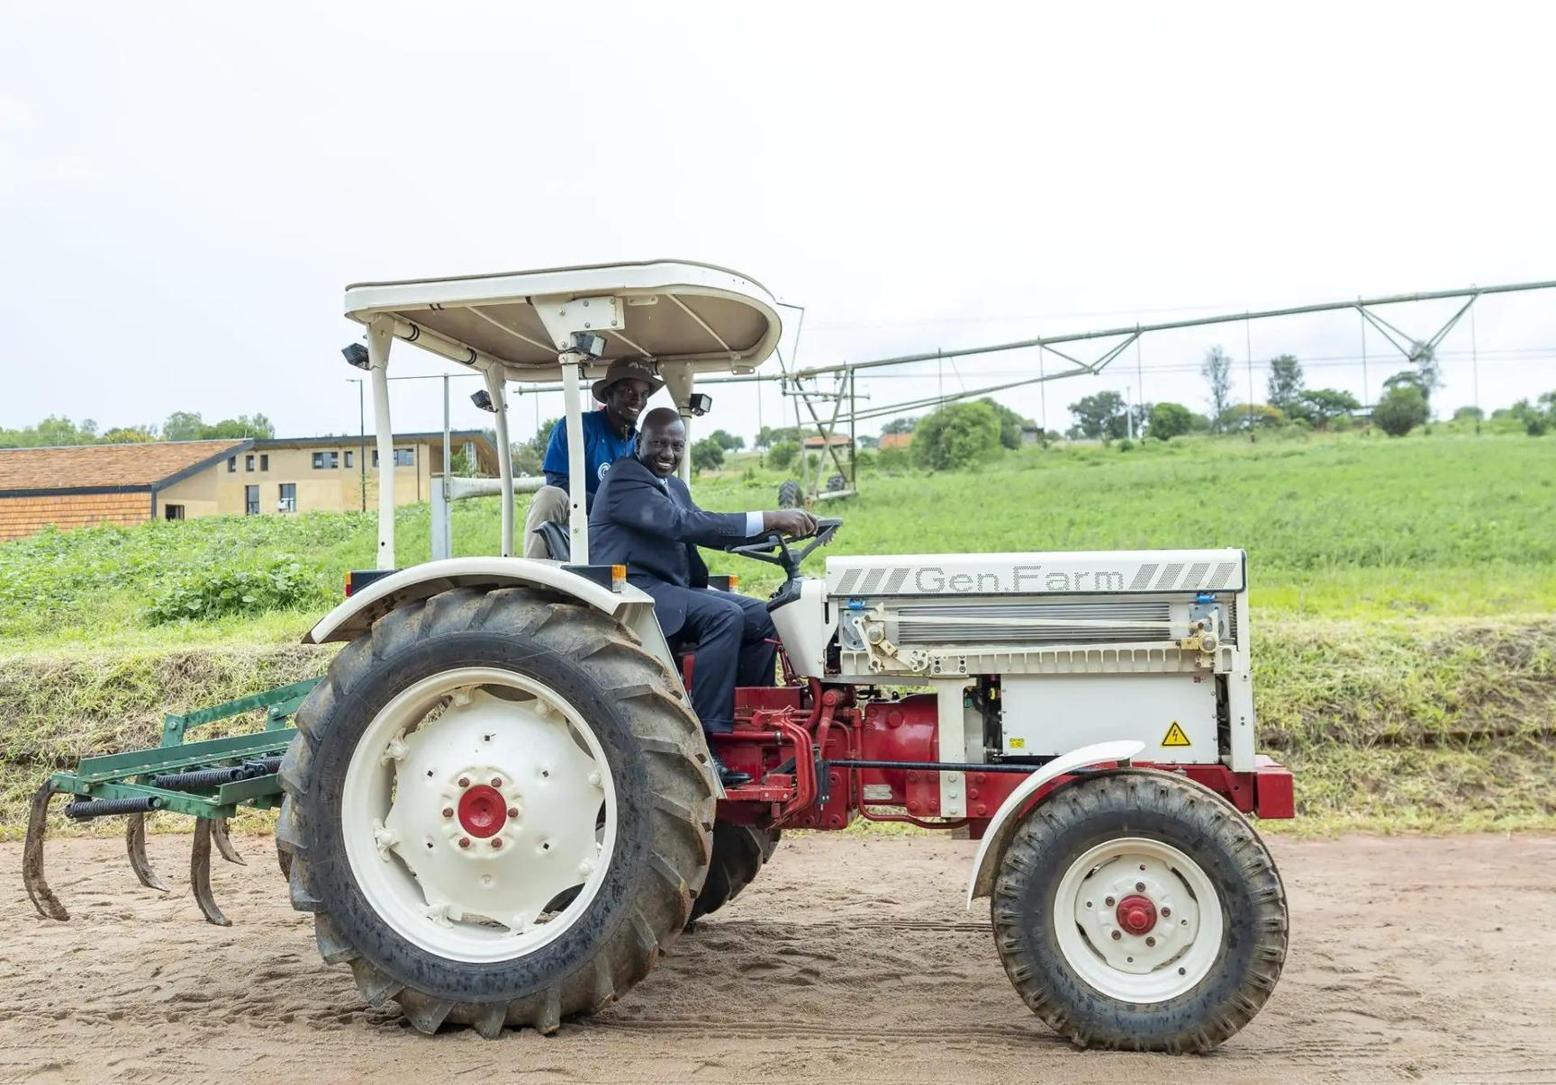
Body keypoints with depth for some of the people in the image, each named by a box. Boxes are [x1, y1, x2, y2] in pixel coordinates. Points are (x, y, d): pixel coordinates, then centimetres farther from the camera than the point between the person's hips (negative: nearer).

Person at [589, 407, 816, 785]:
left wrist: (774, 528, -4)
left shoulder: (674, 487, 20)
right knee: (725, 616, -27)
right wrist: (766, 520, -26)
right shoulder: (624, 480, -11)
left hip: (669, 590, 9)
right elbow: (683, 524, -23)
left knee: (760, 617, -1)